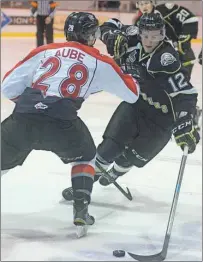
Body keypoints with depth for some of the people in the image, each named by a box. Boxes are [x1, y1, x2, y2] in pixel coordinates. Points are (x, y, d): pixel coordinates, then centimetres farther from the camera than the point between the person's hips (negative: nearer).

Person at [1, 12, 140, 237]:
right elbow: (131, 94, 23)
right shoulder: (99, 62, 14)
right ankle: (80, 210, 18)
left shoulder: (44, 51, 19)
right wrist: (130, 77, 45)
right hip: (61, 124, -2)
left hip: (22, 119, 2)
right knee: (85, 156, 29)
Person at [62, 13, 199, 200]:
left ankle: (114, 172, 38)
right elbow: (110, 26, 6)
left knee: (132, 156, 4)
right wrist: (114, 37, -17)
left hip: (161, 117, -4)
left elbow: (185, 93, -32)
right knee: (110, 146, -8)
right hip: (135, 102, 5)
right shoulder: (133, 40, -11)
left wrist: (184, 125, -40)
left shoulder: (167, 58, -29)